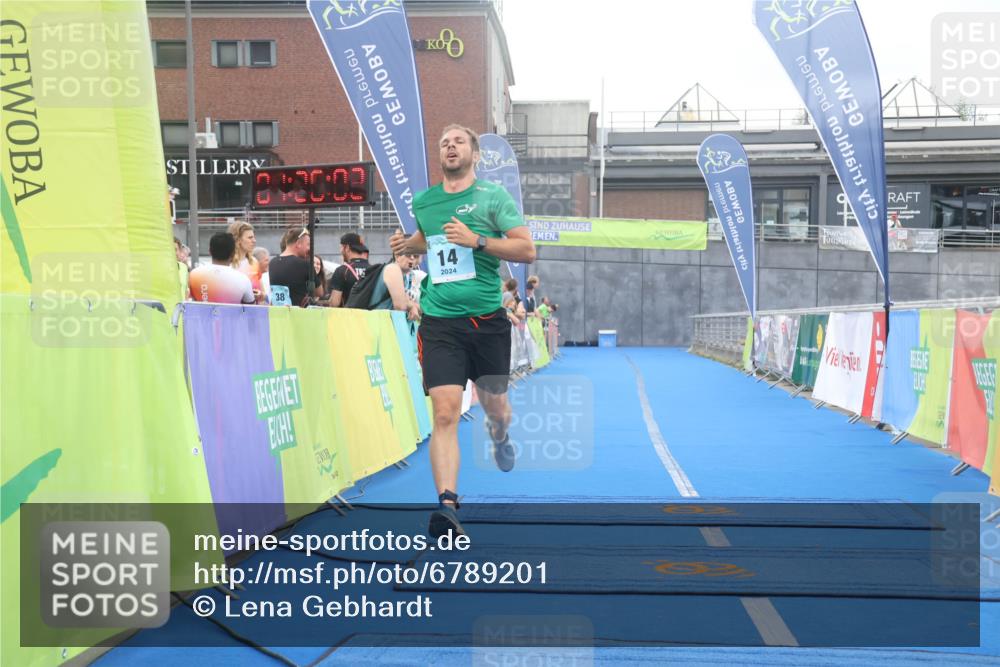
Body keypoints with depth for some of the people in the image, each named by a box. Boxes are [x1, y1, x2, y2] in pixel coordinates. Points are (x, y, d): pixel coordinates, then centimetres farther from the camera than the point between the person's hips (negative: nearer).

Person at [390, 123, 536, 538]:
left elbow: (527, 249, -7)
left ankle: (499, 438, 51)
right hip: (439, 322, 1)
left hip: (487, 320, -1)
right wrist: (407, 245, 11)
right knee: (444, 412, -13)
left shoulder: (493, 196, 0)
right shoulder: (422, 201, 11)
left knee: (494, 406, 14)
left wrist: (477, 240, -17)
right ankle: (446, 504, -17)